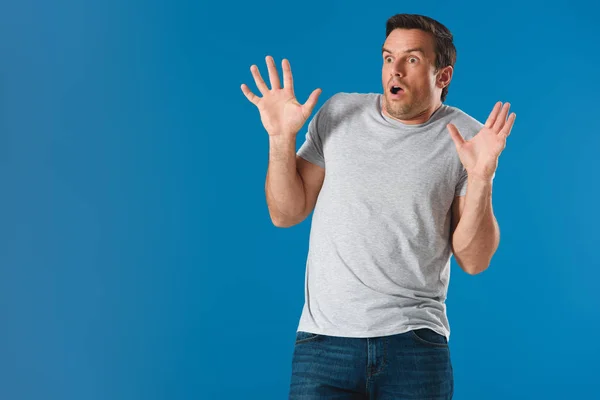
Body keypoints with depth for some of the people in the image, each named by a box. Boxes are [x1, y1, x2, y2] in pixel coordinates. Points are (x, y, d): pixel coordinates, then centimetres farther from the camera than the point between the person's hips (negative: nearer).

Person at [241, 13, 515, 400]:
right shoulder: (340, 112, 6)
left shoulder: (468, 137, 0)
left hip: (415, 342, -1)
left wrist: (481, 179, -15)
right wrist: (281, 139, -5)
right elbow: (286, 214, 8)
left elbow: (474, 261, -2)